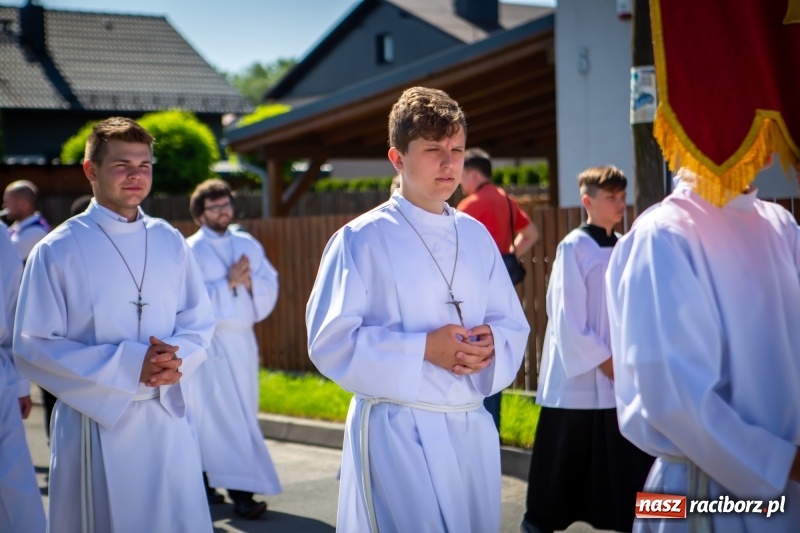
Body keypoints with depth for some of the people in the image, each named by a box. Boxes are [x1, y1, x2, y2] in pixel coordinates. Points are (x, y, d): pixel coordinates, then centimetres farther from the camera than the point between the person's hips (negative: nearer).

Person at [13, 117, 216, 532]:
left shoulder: (170, 242, 7)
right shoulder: (58, 250, -6)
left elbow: (199, 323, 11)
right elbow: (32, 347, -9)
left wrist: (176, 359, -13)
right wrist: (129, 365, -17)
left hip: (166, 417, 4)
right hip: (96, 421, -3)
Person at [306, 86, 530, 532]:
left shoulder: (477, 236, 10)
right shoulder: (362, 239, -7)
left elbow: (514, 324, 13)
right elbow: (332, 341, -12)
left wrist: (491, 342, -10)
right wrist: (423, 349, -20)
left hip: (472, 428, 6)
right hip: (397, 428, -5)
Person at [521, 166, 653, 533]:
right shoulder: (574, 248, -10)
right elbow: (567, 316, -13)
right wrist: (603, 361, -12)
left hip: (622, 374, 6)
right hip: (581, 374, -6)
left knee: (628, 455, 4)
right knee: (565, 453, 5)